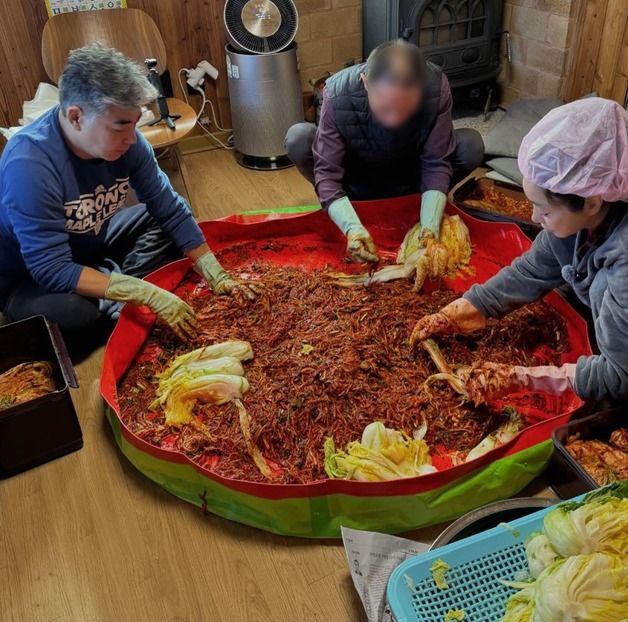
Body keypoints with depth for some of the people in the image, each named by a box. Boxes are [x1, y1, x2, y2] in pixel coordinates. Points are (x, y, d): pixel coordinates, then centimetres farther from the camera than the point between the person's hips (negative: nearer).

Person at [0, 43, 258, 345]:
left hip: (92, 244, 6)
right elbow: (52, 270, -35)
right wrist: (149, 294, -39)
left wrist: (217, 277, -17)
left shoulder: (125, 141, -18)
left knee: (169, 219, -5)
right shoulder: (29, 164, -35)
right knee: (71, 312, -36)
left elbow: (171, 210, -10)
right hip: (30, 278, -6)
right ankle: (116, 305, -4)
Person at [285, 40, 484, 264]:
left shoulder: (437, 88, -31)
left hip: (407, 179, 1)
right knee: (298, 138, -28)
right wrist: (352, 228, -46)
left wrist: (430, 228, -38)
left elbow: (436, 164, -26)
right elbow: (326, 171, -32)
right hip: (356, 179, 0)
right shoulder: (337, 94, -34)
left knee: (472, 145, -24)